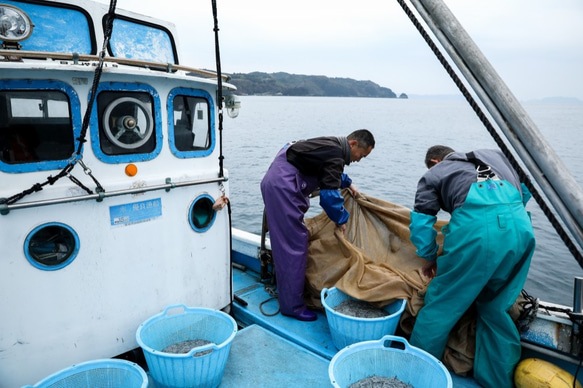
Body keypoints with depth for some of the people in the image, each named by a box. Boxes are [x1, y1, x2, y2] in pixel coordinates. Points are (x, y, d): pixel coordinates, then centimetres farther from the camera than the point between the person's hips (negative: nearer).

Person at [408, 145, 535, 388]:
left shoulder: (433, 174, 21)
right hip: (520, 226, 5)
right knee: (496, 307, 21)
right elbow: (523, 192, 33)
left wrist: (431, 259, 26)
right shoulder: (493, 155, 33)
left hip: (477, 225, -4)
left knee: (441, 304, 9)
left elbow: (421, 223, 13)